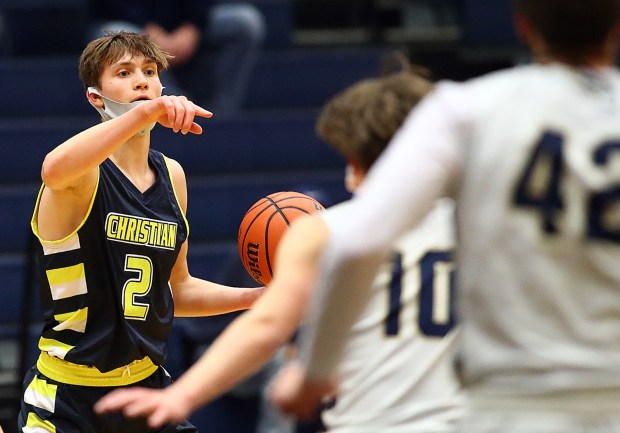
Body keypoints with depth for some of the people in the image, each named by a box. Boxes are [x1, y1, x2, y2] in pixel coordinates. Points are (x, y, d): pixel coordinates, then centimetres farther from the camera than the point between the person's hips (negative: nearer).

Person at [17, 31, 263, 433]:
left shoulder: (171, 176, 9)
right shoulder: (85, 172, -12)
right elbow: (55, 170, -41)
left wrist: (259, 296, 7)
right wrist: (145, 112, -47)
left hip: (148, 385, 6)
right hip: (67, 397, -6)